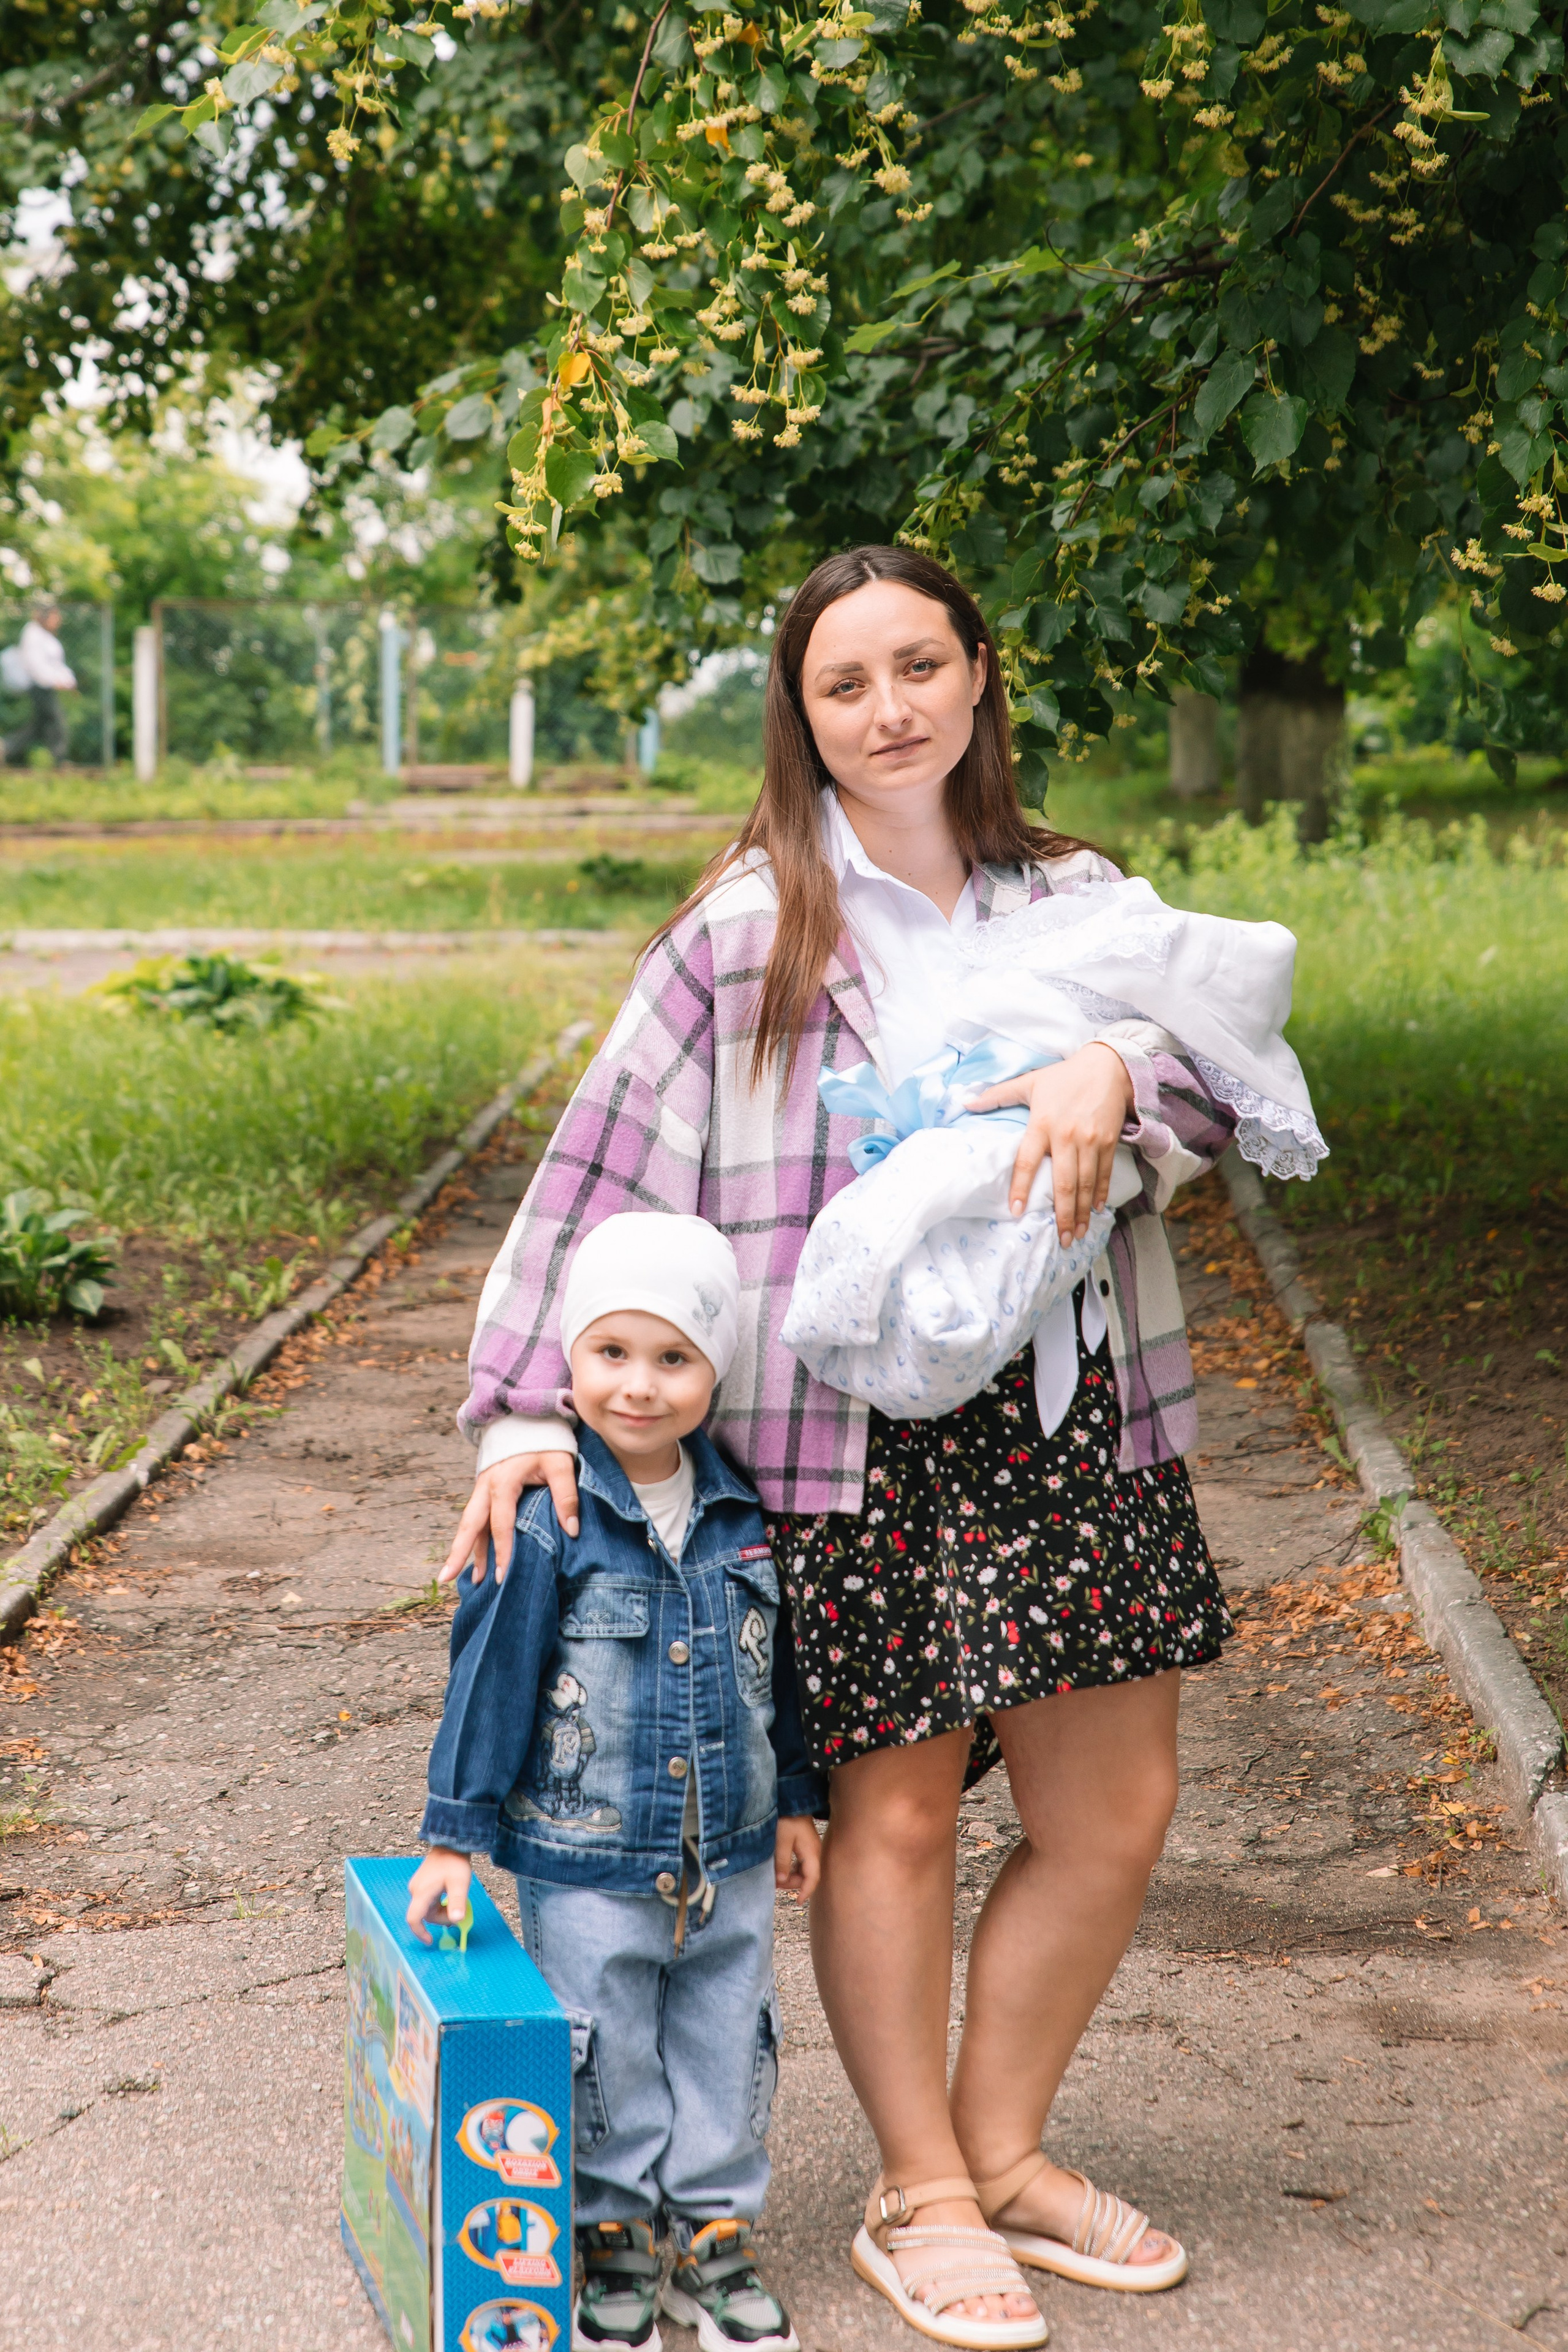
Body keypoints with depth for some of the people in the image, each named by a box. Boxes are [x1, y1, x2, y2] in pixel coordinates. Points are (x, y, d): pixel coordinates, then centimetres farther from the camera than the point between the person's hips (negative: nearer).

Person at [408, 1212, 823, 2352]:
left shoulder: (743, 1512, -1)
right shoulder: (549, 1522, -15)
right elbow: (491, 1677, -10)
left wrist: (795, 1801, 16)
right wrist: (454, 1835, -8)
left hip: (730, 1862, 4)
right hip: (587, 1865, -4)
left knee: (727, 2051, 14)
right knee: (607, 2062, 8)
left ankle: (717, 2238, 29)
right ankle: (614, 2246, 26)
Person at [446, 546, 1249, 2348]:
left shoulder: (1074, 899, 9)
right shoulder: (752, 928, -2)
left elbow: (1226, 1086, -2)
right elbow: (604, 1166, -4)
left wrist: (1121, 1069, -25)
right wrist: (528, 1406, -12)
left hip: (1073, 1419, 4)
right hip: (850, 1439, -4)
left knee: (1114, 1811, 9)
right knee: (895, 1811, 4)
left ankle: (1002, 2150, 31)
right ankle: (921, 2199, 25)